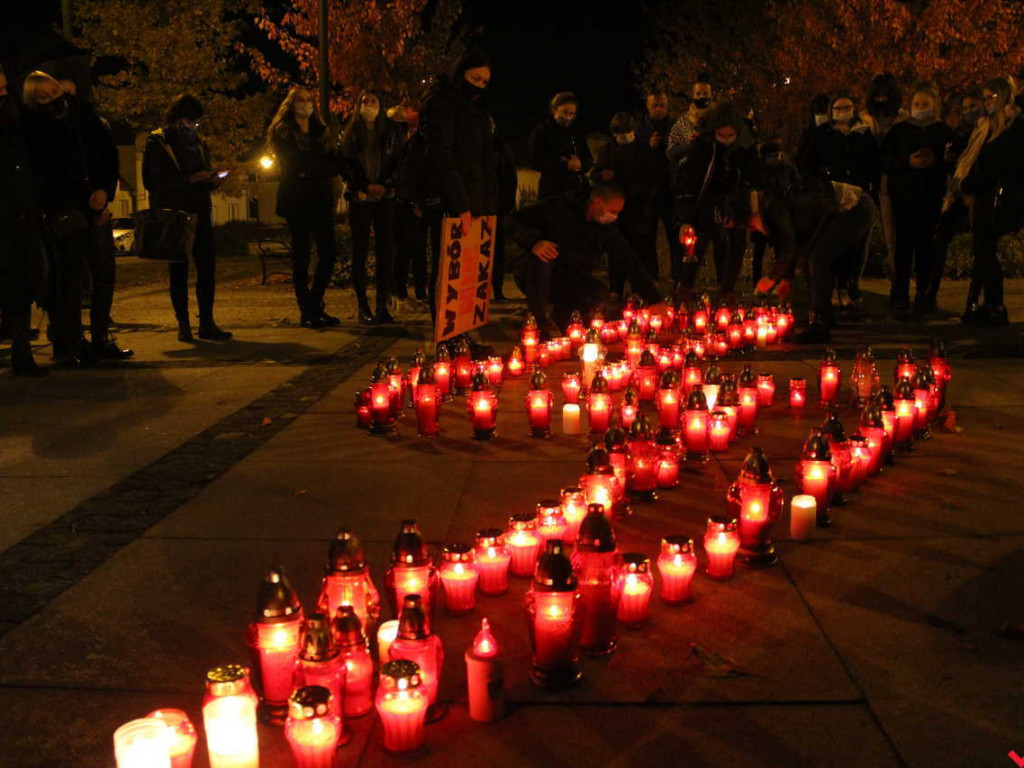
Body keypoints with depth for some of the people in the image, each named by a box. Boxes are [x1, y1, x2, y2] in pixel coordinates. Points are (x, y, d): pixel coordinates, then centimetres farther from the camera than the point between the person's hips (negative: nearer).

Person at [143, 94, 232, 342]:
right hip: (172, 216, -5)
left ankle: (207, 323, 3)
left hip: (199, 215, 5)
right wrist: (189, 179, -17)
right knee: (178, 270, -1)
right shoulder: (157, 143, -1)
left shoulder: (199, 144, 18)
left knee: (207, 266, -2)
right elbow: (151, 182, -10)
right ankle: (183, 324, 5)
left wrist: (214, 180, 1)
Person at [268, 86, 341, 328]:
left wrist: (311, 171, -10)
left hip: (320, 199, 5)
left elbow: (337, 164, 7)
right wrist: (323, 167, -2)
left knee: (328, 252, 0)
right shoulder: (282, 132, 3)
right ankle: (306, 311, 2)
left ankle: (315, 307, 12)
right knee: (302, 255, -4)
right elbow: (296, 163, -10)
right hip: (296, 199, -5)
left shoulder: (321, 131, 18)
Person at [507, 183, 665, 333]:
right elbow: (514, 222, -15)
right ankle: (539, 319, -23)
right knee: (541, 257, -36)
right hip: (533, 277, -3)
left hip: (566, 284, 3)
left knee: (599, 293, -25)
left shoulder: (607, 229, -1)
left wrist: (655, 300, -6)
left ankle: (556, 323, -4)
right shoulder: (557, 208, -14)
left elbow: (631, 263, 0)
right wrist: (533, 243, -37)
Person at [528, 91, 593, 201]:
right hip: (552, 191, -4)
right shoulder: (540, 132, 0)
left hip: (578, 189, 4)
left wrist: (580, 165, -11)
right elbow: (535, 162, -7)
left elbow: (589, 159, 15)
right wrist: (564, 165, -16)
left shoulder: (577, 133, 15)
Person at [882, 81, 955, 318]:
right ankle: (899, 300, -7)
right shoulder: (899, 130, 10)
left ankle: (925, 297, 11)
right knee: (904, 245, -8)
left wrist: (936, 161, -13)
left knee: (925, 246, 1)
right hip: (904, 196, -1)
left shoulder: (945, 132, 11)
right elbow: (886, 161, 2)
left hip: (932, 198, 1)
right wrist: (908, 163, -13)